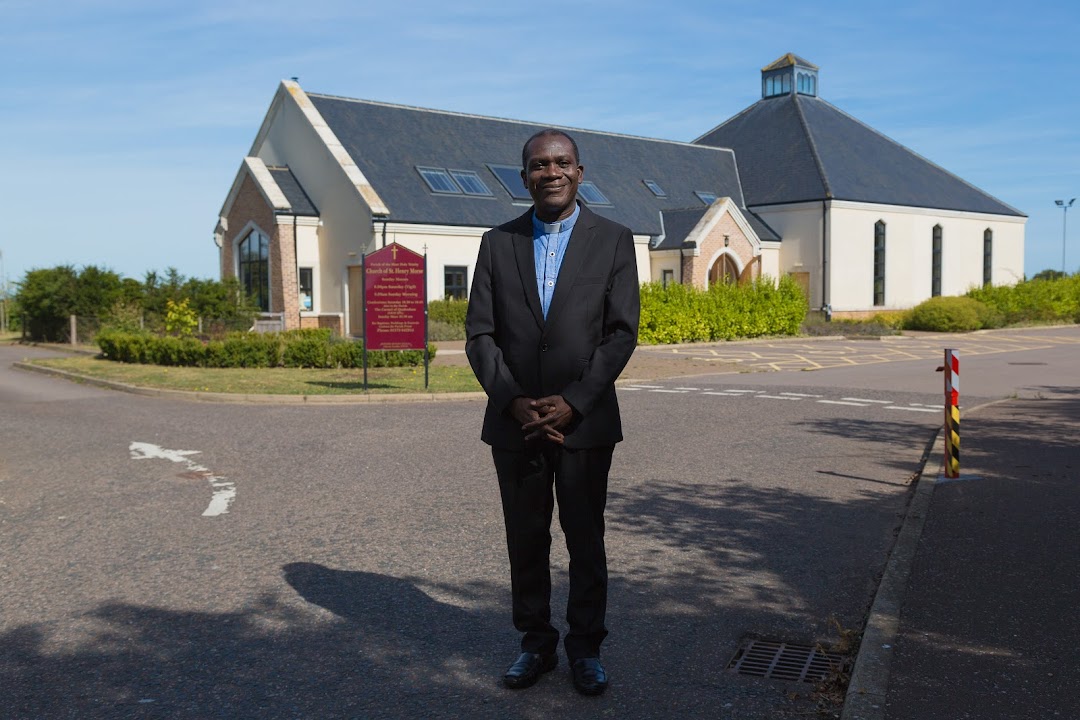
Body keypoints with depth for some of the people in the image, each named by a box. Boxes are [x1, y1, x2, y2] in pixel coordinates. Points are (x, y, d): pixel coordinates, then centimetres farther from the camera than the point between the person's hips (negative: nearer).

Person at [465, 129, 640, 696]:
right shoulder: (498, 243, 6)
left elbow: (622, 332, -5)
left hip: (585, 420, -1)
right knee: (525, 540, 11)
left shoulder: (613, 240, 1)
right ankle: (536, 643, 28)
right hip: (514, 422, 2)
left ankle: (585, 648, 26)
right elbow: (479, 334, 2)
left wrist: (573, 402, -14)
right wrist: (514, 401, -11)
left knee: (586, 540, 9)